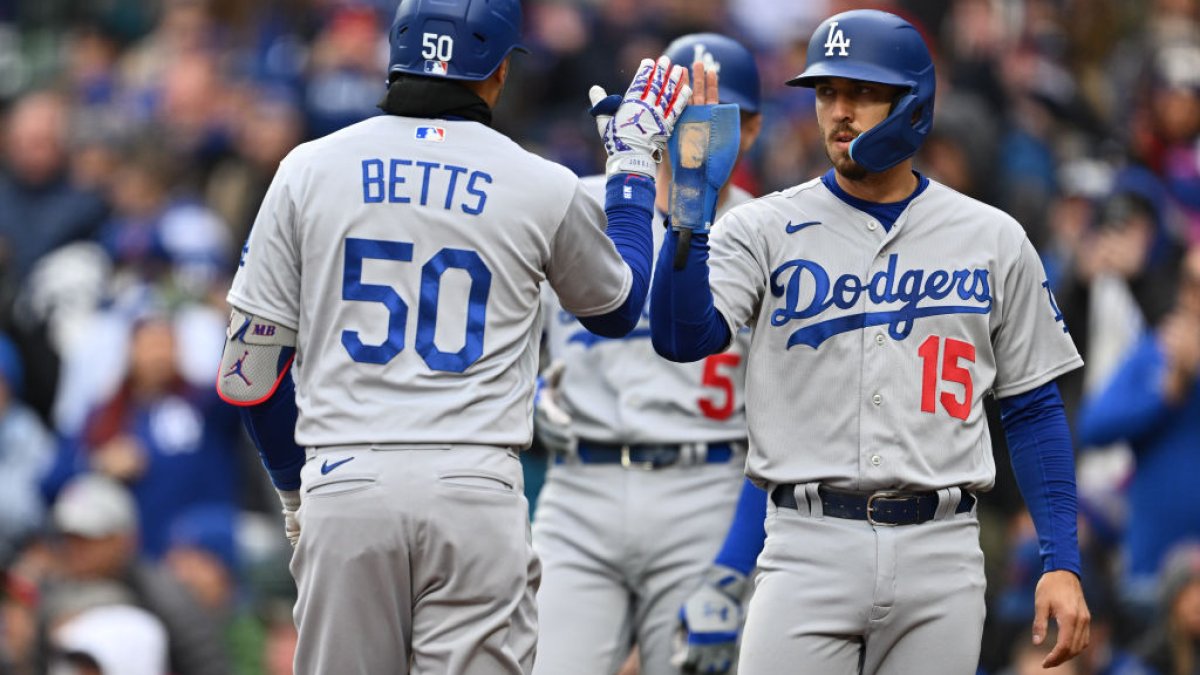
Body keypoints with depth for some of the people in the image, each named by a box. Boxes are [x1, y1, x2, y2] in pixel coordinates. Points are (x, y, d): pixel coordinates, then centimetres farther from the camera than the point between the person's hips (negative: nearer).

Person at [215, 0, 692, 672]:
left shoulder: (310, 169, 5)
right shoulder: (545, 188, 3)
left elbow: (251, 369, 7)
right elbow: (617, 308, 25)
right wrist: (635, 165, 35)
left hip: (343, 485, 1)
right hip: (476, 487, -1)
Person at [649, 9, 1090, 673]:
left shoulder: (993, 240, 9)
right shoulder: (766, 229, 5)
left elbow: (1032, 408, 10)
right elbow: (681, 337, -10)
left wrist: (1062, 563, 3)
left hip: (940, 557, 1)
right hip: (808, 545, -1)